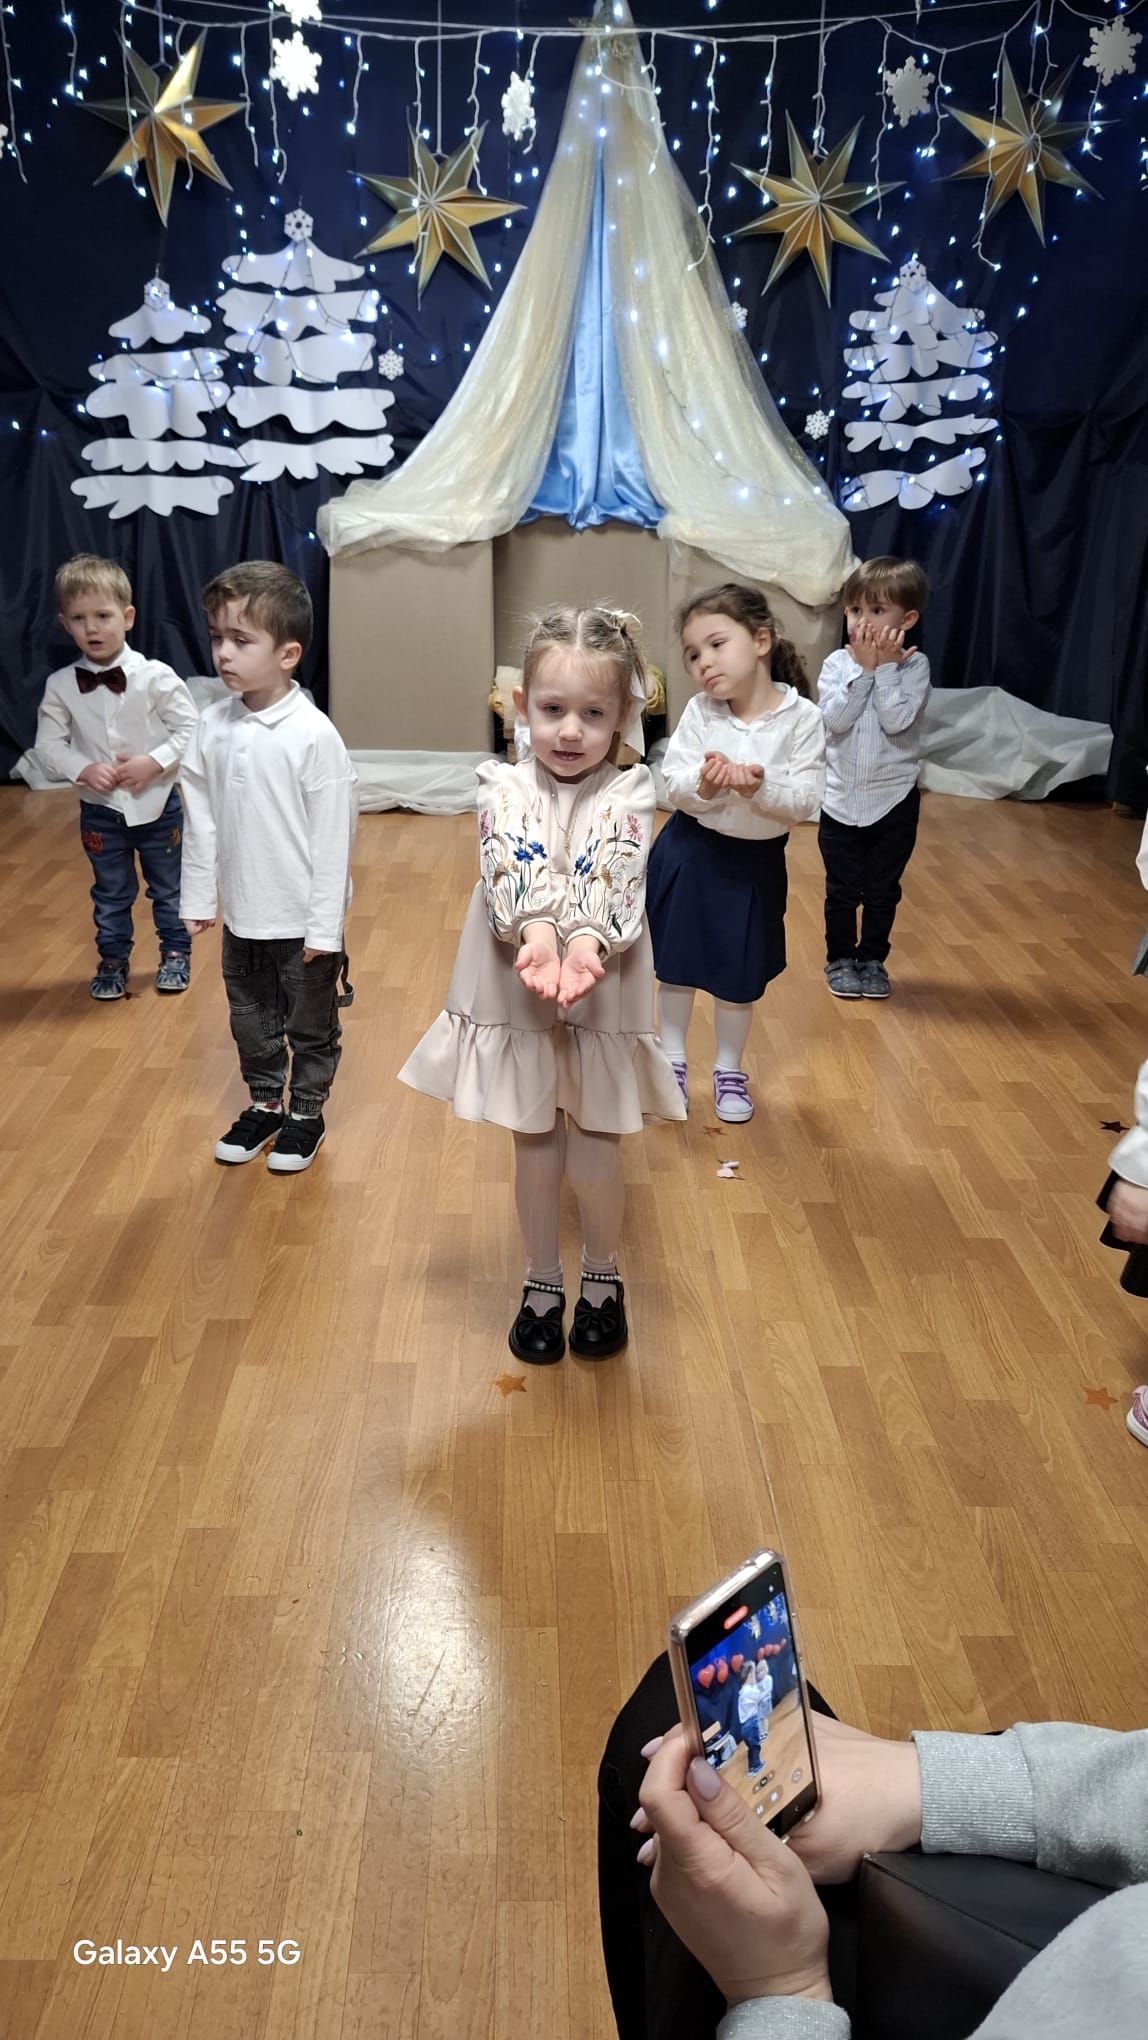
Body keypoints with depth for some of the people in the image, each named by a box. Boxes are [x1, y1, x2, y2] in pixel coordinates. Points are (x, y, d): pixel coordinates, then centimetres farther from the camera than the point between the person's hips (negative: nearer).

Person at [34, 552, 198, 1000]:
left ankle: (175, 954, 34)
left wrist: (154, 763, -22)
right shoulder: (60, 685, -9)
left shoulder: (155, 677, -15)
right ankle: (112, 961, 32)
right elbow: (50, 743, -2)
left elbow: (191, 729, -11)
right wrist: (82, 770, -19)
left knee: (168, 888, 15)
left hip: (158, 803, -1)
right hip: (99, 809, 1)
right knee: (110, 893, 16)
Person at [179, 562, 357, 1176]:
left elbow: (332, 836, -16)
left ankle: (306, 1113, 33)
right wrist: (198, 898, 6)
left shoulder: (313, 735, -19)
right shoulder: (214, 726, -4)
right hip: (241, 915, 5)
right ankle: (263, 1105, 40)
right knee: (251, 1021, 20)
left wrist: (325, 926, -15)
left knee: (310, 1025, 14)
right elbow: (201, 820, 4)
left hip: (301, 920, -5)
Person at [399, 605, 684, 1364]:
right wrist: (538, 936, -42)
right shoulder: (503, 787, -5)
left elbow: (618, 882, -22)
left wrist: (587, 943, -42)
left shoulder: (630, 795, -7)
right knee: (535, 1146, 14)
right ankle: (543, 1284, 33)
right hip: (517, 991, 1)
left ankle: (603, 1279, 34)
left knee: (595, 1148, 9)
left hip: (603, 994, -1)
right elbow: (510, 872, -22)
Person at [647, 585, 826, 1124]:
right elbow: (673, 784, -15)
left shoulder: (801, 717, -16)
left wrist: (761, 786, -36)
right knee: (677, 962, 15)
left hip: (757, 861, -1)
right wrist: (703, 785, -36)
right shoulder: (699, 712, -11)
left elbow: (807, 800, -18)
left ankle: (729, 1069, 35)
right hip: (691, 852, 1)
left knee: (740, 975, 13)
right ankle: (672, 1060, 36)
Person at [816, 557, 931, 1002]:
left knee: (883, 890, 12)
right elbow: (835, 719, -18)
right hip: (840, 800, 1)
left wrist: (885, 668, -20)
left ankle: (872, 959, 28)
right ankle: (840, 960, 26)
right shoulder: (837, 664, -4)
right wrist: (863, 668, -19)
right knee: (842, 890, 10)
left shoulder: (914, 665, -8)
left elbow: (898, 720, -22)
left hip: (893, 800, -1)